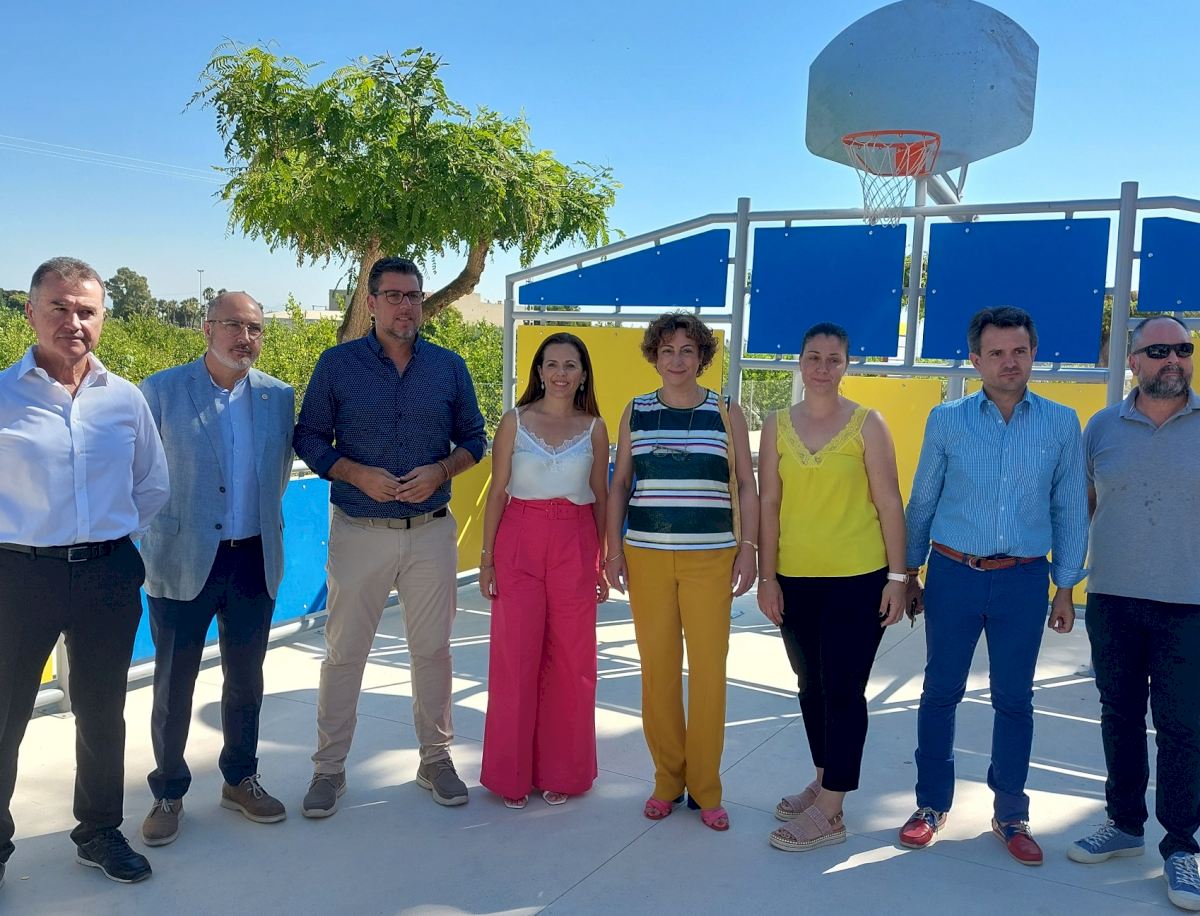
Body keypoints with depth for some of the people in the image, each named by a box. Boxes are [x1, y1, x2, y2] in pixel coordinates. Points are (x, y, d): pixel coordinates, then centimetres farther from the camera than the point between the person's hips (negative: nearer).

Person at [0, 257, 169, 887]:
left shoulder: (126, 399, 3)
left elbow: (153, 487, 14)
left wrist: (110, 538, 7)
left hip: (109, 575, 3)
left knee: (102, 713, 16)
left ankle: (99, 833, 34)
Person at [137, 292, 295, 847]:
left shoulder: (279, 397, 3)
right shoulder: (160, 391, -6)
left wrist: (261, 524, 9)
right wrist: (155, 539, -3)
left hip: (255, 562, 3)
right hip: (182, 563, -3)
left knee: (246, 679, 15)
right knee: (173, 684, 9)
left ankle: (240, 780, 33)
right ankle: (168, 794, 26)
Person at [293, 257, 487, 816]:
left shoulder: (449, 367, 4)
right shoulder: (338, 364, -1)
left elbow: (473, 438, 10)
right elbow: (308, 437, 1)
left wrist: (439, 471, -10)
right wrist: (358, 475, -14)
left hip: (431, 532, 2)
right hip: (359, 533, -1)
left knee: (432, 649, 10)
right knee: (344, 652, 6)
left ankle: (435, 759, 27)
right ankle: (329, 768, 21)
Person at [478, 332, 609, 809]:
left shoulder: (594, 428, 5)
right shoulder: (515, 421, 2)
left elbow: (601, 497, 8)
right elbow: (497, 493, 2)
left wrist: (603, 562, 7)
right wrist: (486, 557, -1)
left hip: (575, 547, 1)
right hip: (520, 542, -1)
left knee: (569, 661, 6)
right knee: (515, 657, 2)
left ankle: (561, 771, 21)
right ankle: (512, 773, 17)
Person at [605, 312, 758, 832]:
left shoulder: (726, 413, 5)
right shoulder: (636, 413, 8)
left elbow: (746, 486, 6)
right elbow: (619, 484, 10)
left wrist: (748, 548, -1)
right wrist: (613, 549, 3)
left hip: (710, 559, -1)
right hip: (646, 558, 1)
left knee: (709, 670, -1)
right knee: (657, 668, 4)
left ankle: (705, 790, 13)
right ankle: (667, 780, 19)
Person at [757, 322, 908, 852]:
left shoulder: (867, 424, -3)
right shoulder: (778, 425, 4)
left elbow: (889, 503, -3)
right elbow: (769, 503, 4)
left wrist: (897, 577, -6)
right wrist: (767, 577, 1)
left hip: (858, 579, -3)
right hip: (796, 578, 4)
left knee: (843, 689, -1)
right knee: (811, 684, 15)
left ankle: (830, 812, 9)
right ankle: (824, 781, 33)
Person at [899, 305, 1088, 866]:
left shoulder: (1062, 423, 1)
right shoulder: (946, 420, -1)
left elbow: (1069, 509, 6)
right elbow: (922, 502, 6)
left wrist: (1065, 587, 5)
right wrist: (909, 573, 8)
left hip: (1023, 581, 0)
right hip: (953, 574, 0)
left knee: (1014, 700, 10)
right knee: (940, 692, 8)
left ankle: (1010, 815, 26)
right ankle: (932, 804, 24)